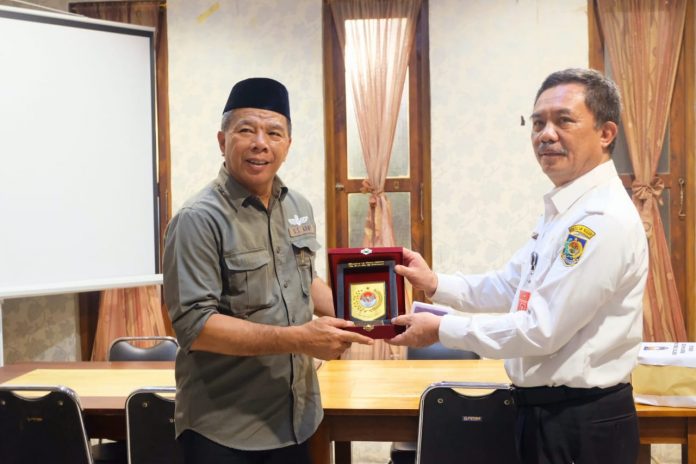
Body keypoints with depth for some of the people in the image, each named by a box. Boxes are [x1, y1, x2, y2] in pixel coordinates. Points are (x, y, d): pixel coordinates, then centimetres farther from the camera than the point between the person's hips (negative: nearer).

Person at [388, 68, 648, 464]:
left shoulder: (604, 220, -22)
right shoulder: (564, 211, 11)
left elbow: (541, 330, -24)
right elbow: (509, 286, 15)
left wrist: (441, 329, -17)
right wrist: (434, 283, 4)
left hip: (581, 427, -9)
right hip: (550, 413, 9)